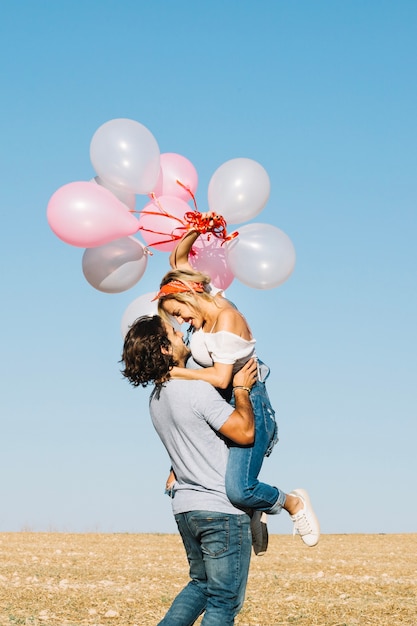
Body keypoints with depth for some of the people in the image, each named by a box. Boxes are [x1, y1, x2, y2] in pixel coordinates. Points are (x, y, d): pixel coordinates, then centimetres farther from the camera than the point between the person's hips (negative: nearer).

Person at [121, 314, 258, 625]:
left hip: (186, 508, 8)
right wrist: (242, 389, -6)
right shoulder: (197, 390, -19)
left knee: (201, 584, 23)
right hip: (222, 509, -8)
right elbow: (245, 432, -19)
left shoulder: (157, 399, 8)